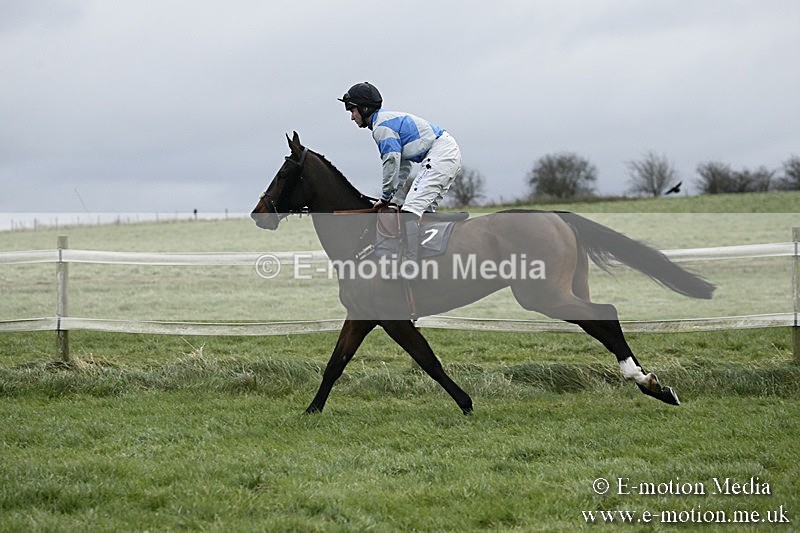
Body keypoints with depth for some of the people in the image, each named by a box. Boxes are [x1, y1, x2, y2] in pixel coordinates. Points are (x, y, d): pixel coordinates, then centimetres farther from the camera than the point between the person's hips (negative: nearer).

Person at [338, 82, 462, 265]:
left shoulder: (381, 126, -8)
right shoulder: (390, 119, 24)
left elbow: (392, 164, -14)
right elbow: (403, 166, 24)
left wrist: (385, 197, -3)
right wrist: (397, 199, 17)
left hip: (440, 155, -11)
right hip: (451, 153, 11)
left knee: (411, 209, -18)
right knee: (424, 210, 16)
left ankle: (410, 262, -28)